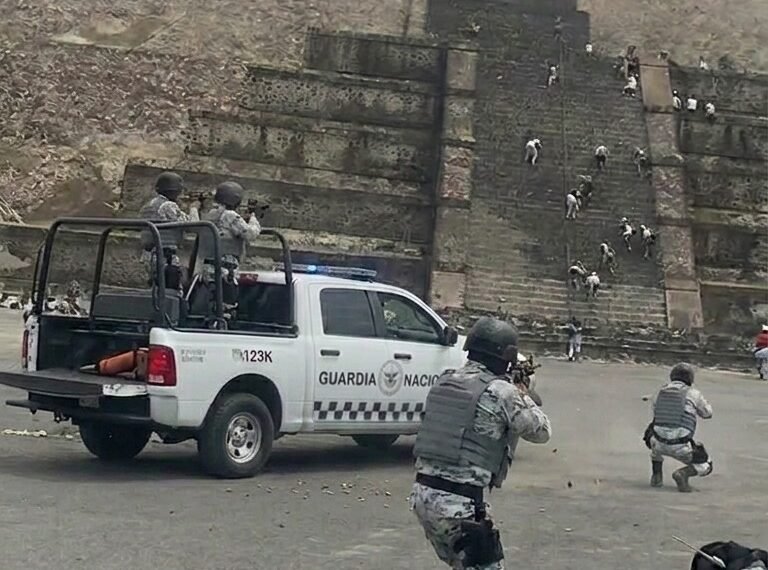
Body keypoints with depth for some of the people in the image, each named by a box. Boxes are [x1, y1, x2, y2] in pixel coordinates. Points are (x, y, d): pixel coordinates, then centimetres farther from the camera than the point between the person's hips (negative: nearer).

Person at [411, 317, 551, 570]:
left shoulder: (443, 383, 9)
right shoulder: (501, 392, -11)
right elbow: (542, 431, 3)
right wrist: (522, 395, 19)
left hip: (422, 494, 8)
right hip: (459, 502, -8)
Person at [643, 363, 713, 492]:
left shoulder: (661, 392, 10)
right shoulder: (693, 393, 0)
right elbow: (707, 413, 18)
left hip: (660, 444, 3)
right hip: (681, 448, -3)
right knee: (706, 466, 21)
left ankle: (656, 476, 25)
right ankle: (683, 473, -10)